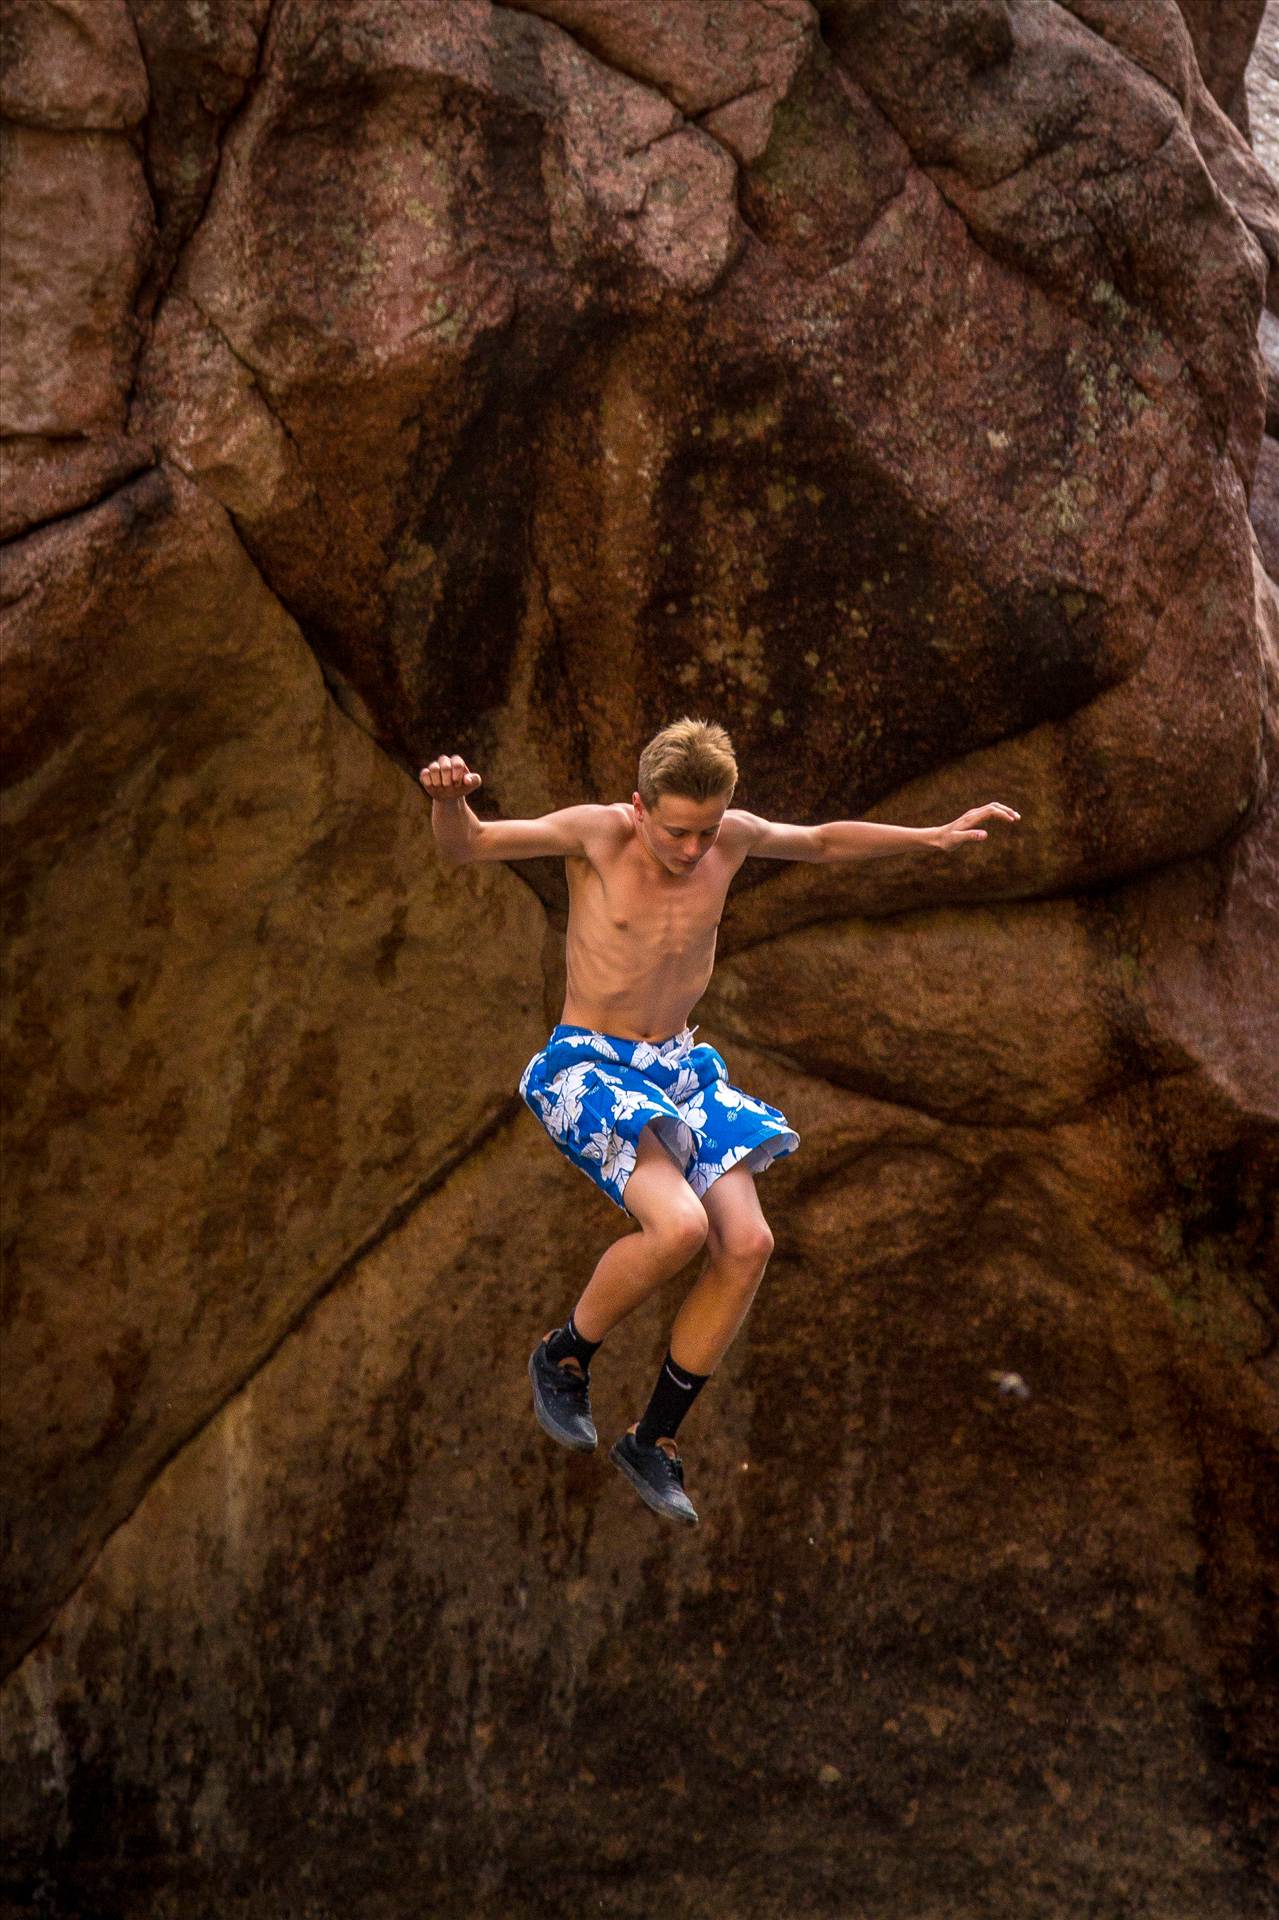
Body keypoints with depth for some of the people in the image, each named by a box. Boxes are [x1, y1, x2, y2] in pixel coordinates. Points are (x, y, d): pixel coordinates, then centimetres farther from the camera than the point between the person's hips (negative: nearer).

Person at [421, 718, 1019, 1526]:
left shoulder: (733, 837, -1)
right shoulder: (599, 832, -13)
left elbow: (826, 841, 19)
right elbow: (464, 848, -15)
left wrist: (936, 836, 17)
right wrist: (449, 800, -38)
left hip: (678, 1067, 5)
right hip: (588, 1066, -5)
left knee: (747, 1243, -13)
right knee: (679, 1225, -29)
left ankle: (655, 1439, 4)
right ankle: (565, 1356, 0)